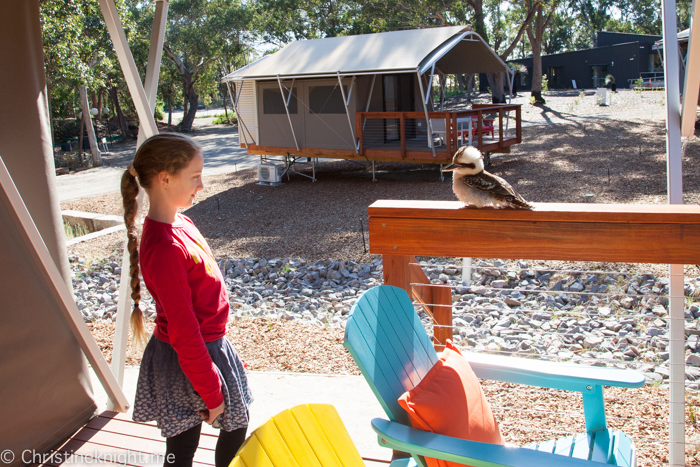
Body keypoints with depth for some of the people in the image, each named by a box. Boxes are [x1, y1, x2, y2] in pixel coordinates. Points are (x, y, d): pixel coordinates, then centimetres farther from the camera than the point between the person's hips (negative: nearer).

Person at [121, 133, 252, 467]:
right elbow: (183, 331, -25)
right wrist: (212, 392, -18)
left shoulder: (180, 223, 3)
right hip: (186, 362, -9)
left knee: (236, 424, 23)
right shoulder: (164, 248, -27)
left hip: (208, 347, 9)